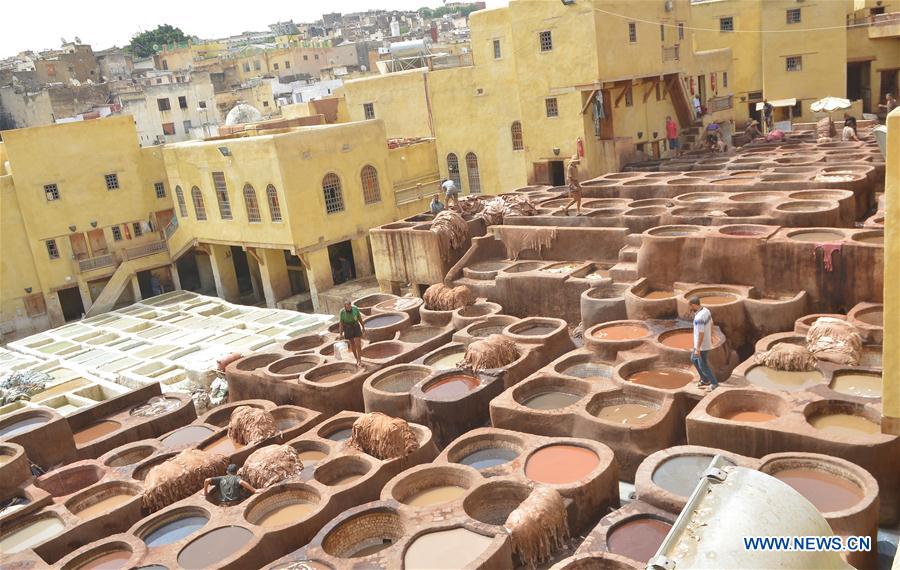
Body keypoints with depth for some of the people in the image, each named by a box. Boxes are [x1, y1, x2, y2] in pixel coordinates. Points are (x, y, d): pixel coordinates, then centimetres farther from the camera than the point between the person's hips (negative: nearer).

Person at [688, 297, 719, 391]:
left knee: (703, 366, 9)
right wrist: (710, 336, 28)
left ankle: (714, 383, 25)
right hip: (706, 341, 10)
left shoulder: (699, 318, -34)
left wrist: (697, 349, -21)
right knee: (693, 360, 25)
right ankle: (705, 379, 36)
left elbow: (701, 334, -30)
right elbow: (711, 324, 13)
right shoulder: (706, 311, -3)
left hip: (702, 345, -10)